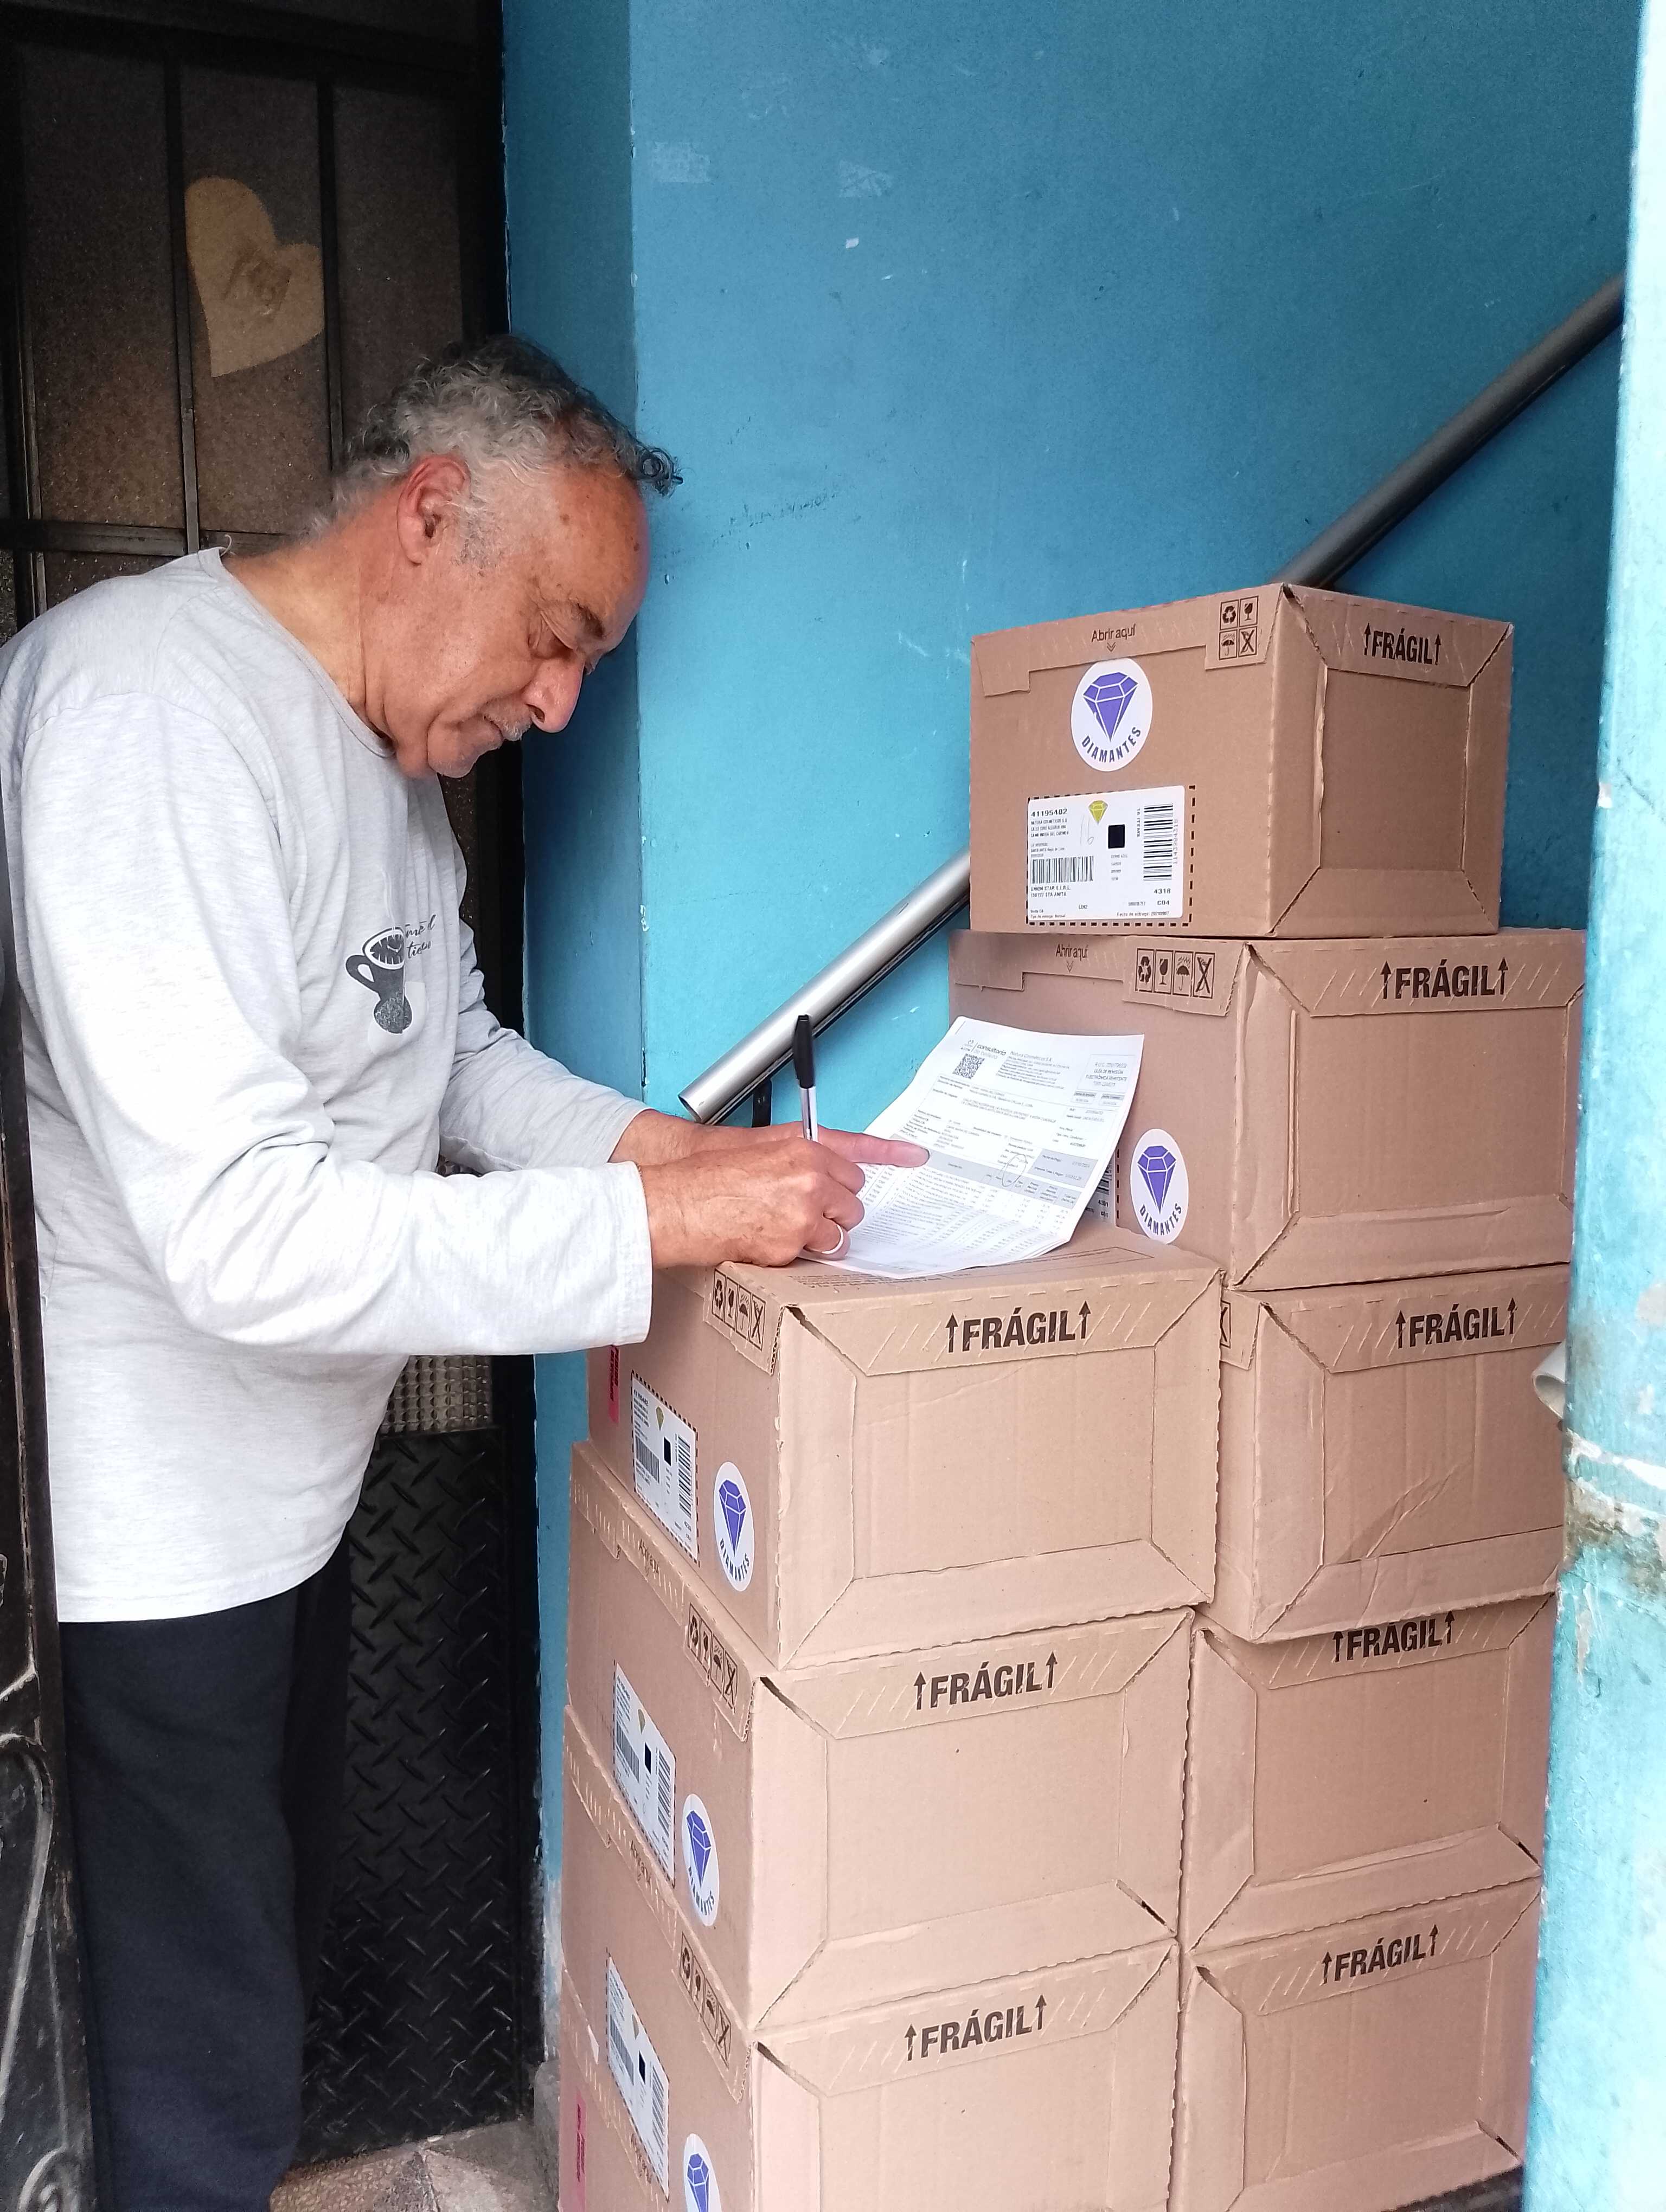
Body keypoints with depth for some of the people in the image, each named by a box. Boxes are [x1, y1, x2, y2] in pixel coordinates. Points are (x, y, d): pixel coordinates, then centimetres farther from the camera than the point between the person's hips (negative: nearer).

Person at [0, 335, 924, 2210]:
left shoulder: (392, 748, 6)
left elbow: (454, 1051, 14)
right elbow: (245, 1233, -33)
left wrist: (659, 1143, -4)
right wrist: (661, 1226, -29)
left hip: (290, 1484, 10)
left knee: (273, 1965, 28)